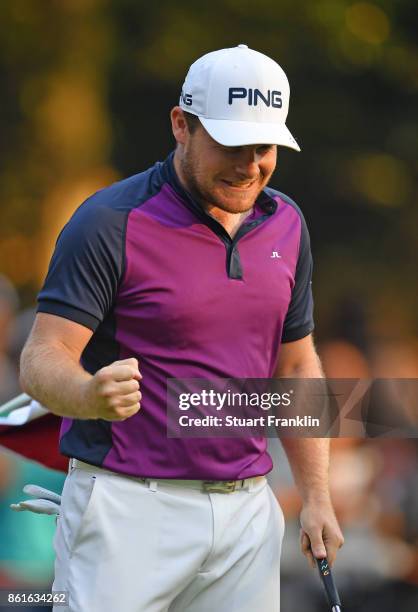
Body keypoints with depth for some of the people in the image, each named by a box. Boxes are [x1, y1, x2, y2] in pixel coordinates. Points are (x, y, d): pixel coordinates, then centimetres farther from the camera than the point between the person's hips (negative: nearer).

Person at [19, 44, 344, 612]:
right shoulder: (111, 223, -10)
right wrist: (89, 395, -37)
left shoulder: (285, 224, 10)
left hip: (247, 513, 5)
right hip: (130, 510, -5)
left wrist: (317, 498, 12)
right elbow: (42, 360, -14)